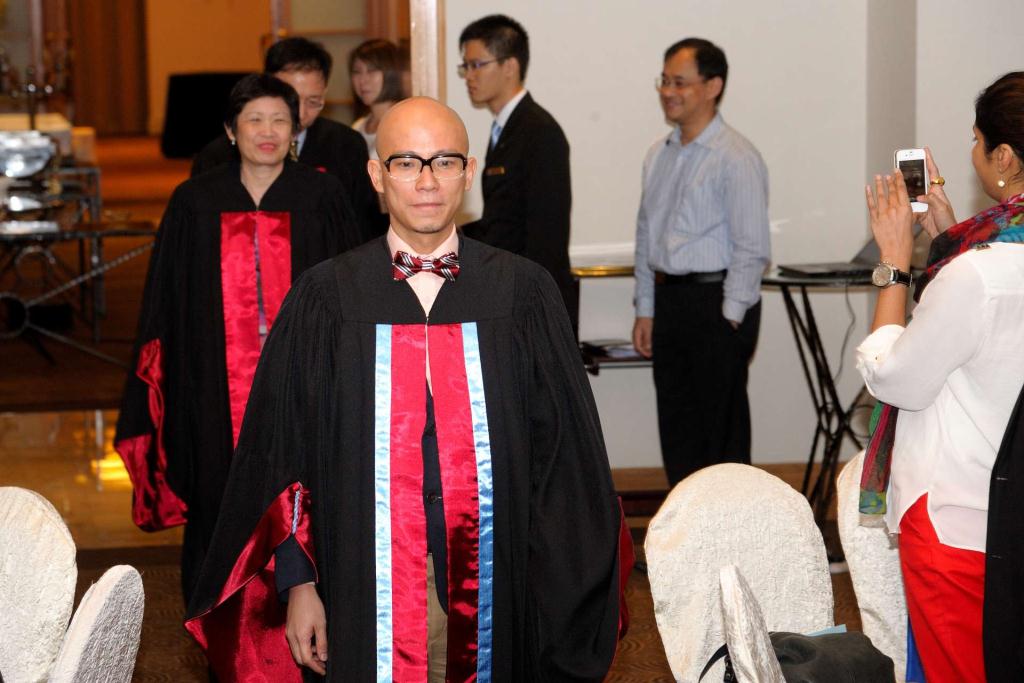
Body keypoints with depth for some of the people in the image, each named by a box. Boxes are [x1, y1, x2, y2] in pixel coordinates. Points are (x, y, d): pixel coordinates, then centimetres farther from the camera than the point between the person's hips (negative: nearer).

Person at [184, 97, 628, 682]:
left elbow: (563, 452, 2)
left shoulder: (523, 293, 0)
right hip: (372, 589, 0)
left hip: (493, 584, 1)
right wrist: (298, 582, -3)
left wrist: (565, 599, -1)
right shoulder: (325, 298, -1)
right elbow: (284, 452, 2)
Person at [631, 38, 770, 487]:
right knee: (676, 424, 12)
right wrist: (645, 310, 15)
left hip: (716, 301, -8)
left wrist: (729, 316, -14)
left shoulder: (736, 158, -12)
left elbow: (752, 248, -13)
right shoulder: (660, 155, 12)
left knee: (720, 430, -2)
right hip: (668, 299, 8)